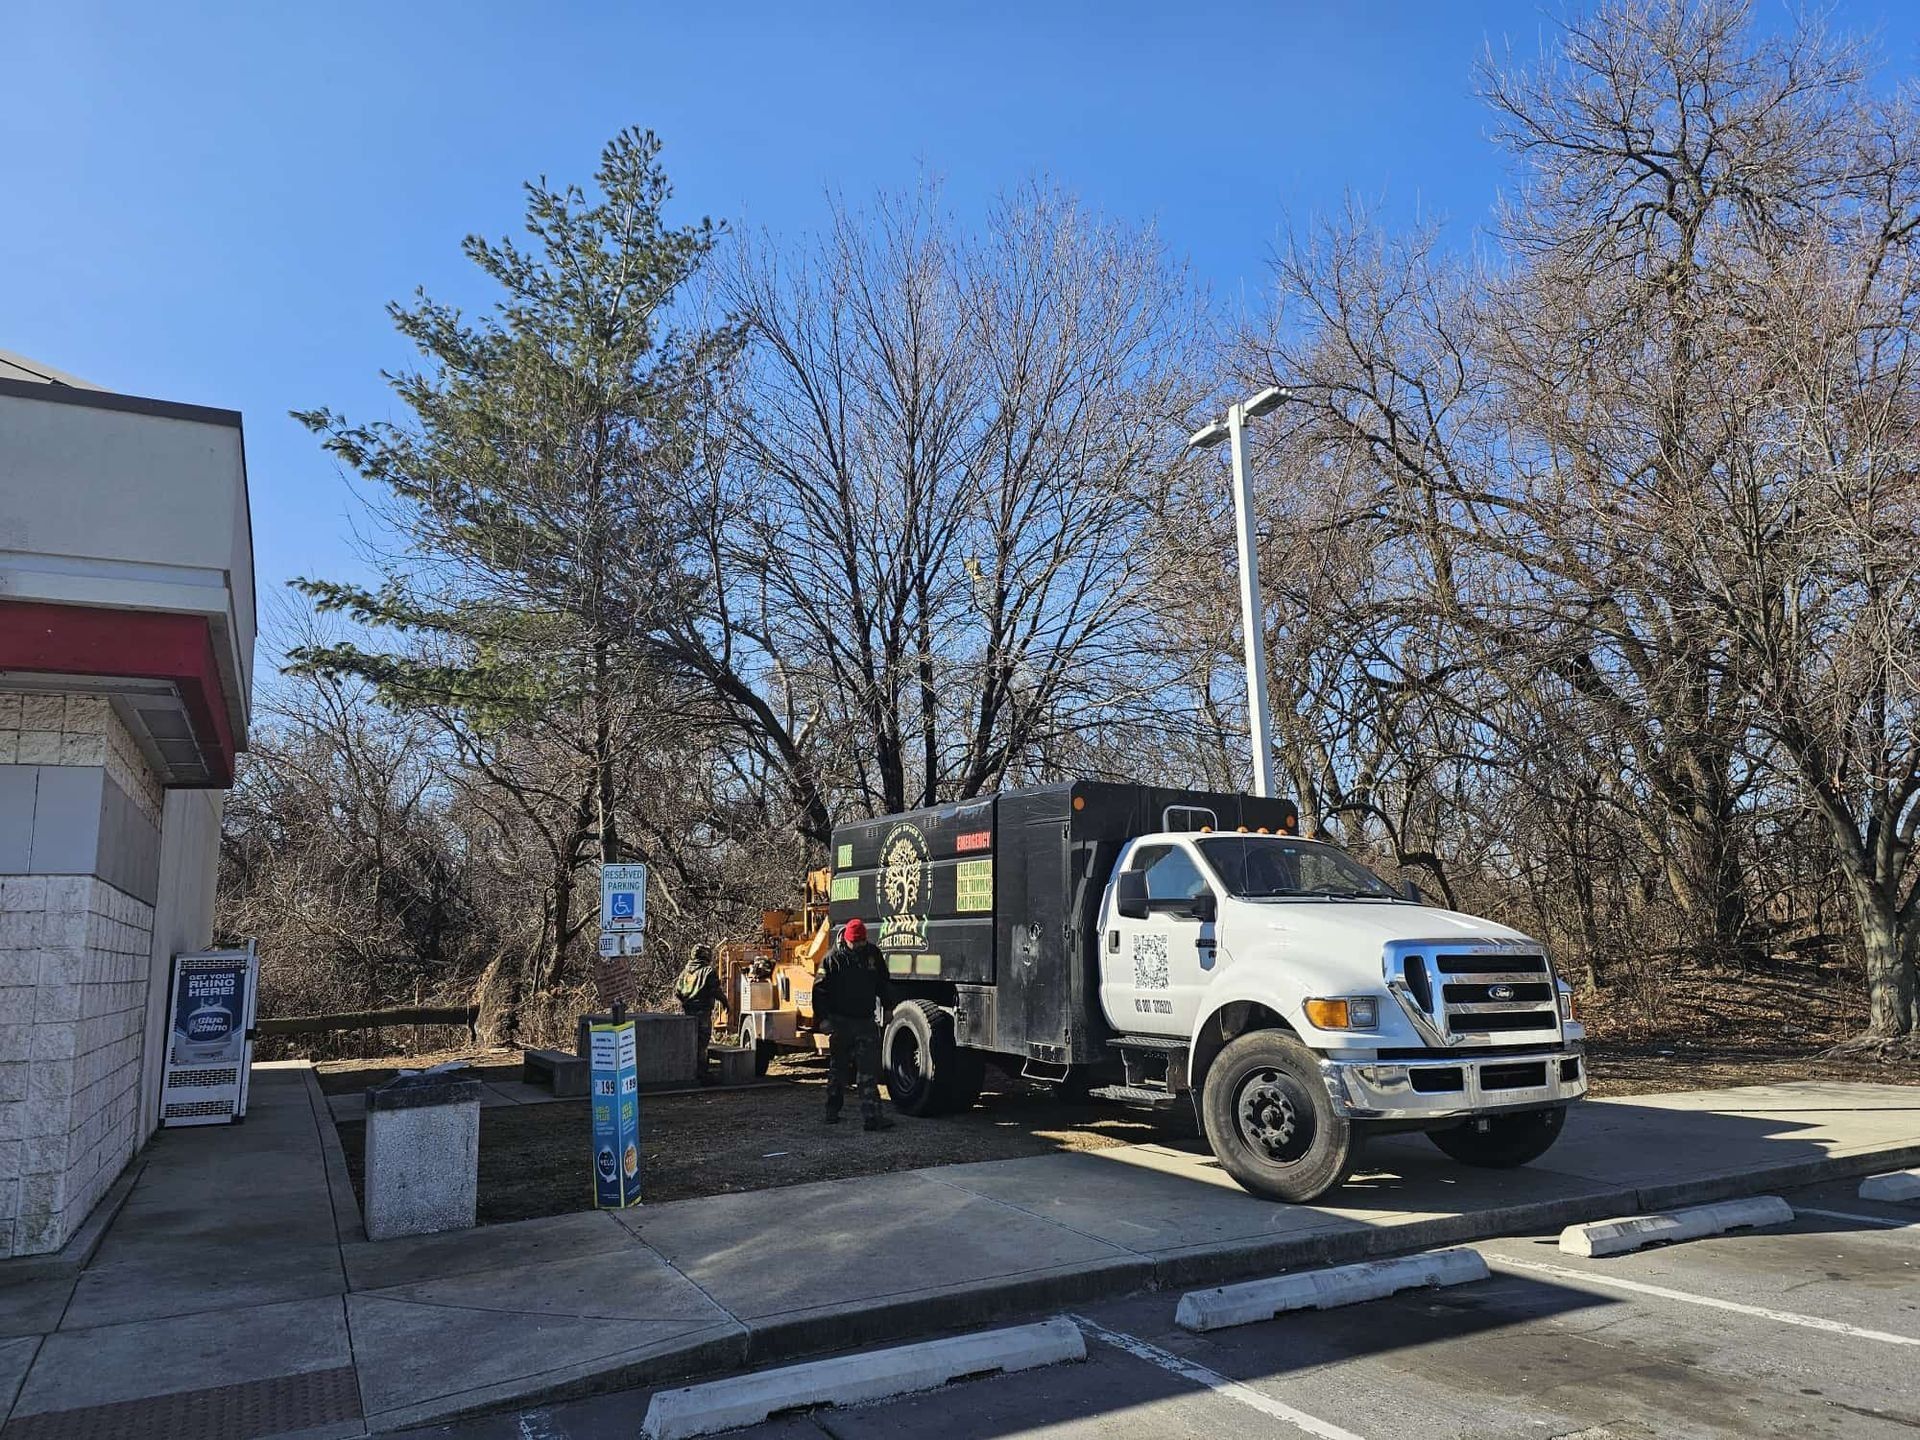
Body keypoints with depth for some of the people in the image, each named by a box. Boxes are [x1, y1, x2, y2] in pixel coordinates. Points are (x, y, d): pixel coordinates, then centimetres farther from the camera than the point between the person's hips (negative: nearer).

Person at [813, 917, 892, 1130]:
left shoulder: (873, 953, 5)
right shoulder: (833, 959, -6)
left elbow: (882, 983, 19)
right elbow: (820, 989, -5)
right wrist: (823, 1017, -11)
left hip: (866, 1021, 2)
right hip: (840, 1022, -2)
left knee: (869, 1071, -5)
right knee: (838, 1069, 10)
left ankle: (872, 1116, -9)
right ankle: (832, 1111, 23)